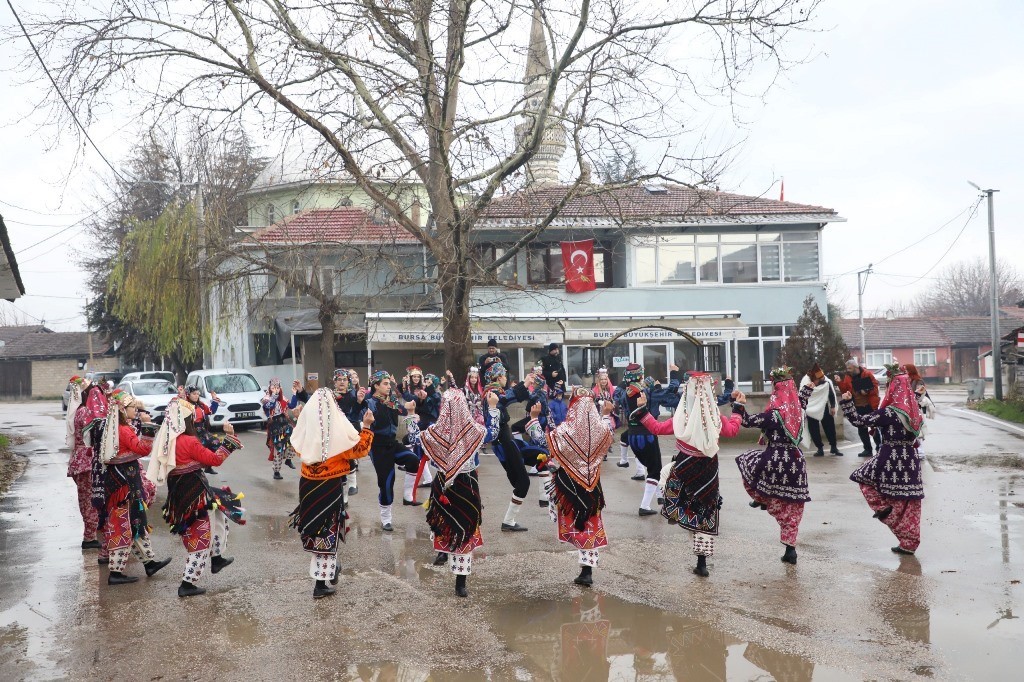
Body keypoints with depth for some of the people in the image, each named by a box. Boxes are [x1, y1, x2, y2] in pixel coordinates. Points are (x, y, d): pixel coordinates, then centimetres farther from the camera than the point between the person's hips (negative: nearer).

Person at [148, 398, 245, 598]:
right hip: (194, 495, -8)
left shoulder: (167, 439, 1)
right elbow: (215, 459, -15)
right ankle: (187, 583, 9)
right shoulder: (189, 442, -22)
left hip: (178, 492, 9)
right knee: (200, 539, 4)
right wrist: (229, 437, -9)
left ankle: (217, 559, 35)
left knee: (218, 514, 28)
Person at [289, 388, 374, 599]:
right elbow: (360, 450, -8)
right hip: (331, 486, -5)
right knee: (328, 530, 3)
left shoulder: (304, 424, -5)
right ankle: (321, 582, 4)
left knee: (314, 525, 20)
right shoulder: (339, 427, -17)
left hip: (308, 484, 5)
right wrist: (366, 426, 0)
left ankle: (328, 569, 38)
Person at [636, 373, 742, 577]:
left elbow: (657, 428, -6)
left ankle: (674, 512, 18)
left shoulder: (682, 418, -15)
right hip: (708, 470, 2)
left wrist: (643, 410, 3)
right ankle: (702, 563, 10)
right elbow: (732, 430, 9)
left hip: (685, 468, -2)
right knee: (705, 513, 9)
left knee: (666, 470, 32)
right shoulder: (716, 418, -9)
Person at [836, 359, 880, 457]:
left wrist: (867, 391, -21)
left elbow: (875, 385, -8)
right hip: (858, 407, 4)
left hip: (870, 405, -4)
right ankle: (868, 449, 15)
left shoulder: (867, 374, -8)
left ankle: (879, 447, 16)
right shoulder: (847, 377, 4)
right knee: (862, 429, 7)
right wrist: (840, 383, -12)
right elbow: (844, 391, 3)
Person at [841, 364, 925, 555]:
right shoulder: (914, 411, 3)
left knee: (864, 477, 20)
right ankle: (909, 543, 16)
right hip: (910, 459, 6)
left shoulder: (888, 413, -15)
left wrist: (847, 403, -3)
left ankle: (883, 507, 4)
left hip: (890, 458, -6)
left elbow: (859, 420, -14)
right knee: (909, 503, 11)